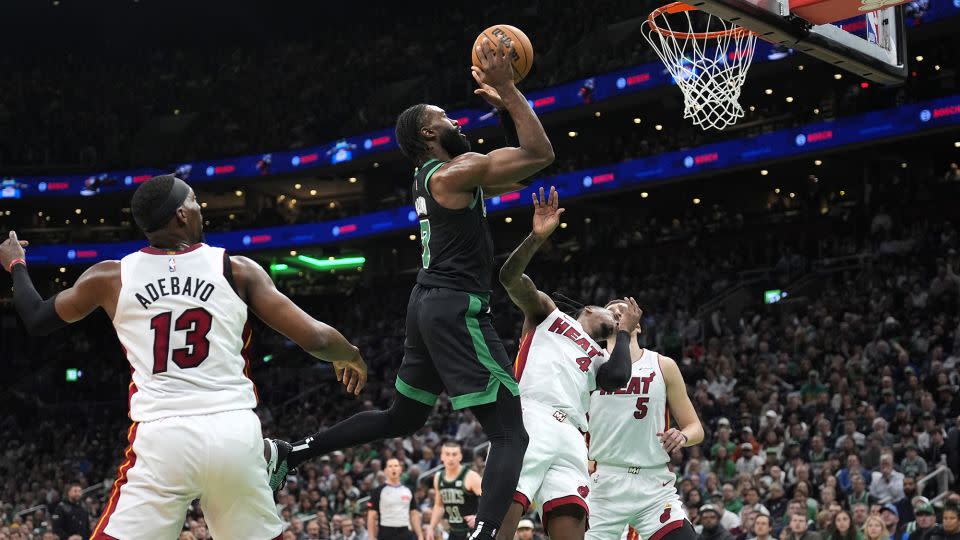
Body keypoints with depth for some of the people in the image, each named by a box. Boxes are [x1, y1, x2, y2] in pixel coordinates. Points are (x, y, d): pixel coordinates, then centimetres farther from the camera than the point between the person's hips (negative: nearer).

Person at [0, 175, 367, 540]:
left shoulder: (109, 277, 7)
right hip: (235, 432, 1)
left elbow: (36, 320, 24)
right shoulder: (237, 270, 4)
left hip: (161, 438, 0)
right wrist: (350, 355, 26)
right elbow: (313, 338, 3)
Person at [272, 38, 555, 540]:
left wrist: (505, 107, 15)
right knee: (511, 435, -12)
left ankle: (292, 452, 23)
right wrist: (509, 92, -11)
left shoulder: (435, 175, 17)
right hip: (457, 308, -10)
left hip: (431, 304, 10)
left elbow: (518, 172, 24)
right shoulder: (454, 170, -12)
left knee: (401, 418, 25)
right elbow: (540, 154, -17)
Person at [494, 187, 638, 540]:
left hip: (570, 436, 6)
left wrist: (624, 334, 25)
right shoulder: (547, 311, 25)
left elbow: (618, 379, 10)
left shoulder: (598, 361, 35)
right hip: (529, 421, -6)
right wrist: (538, 237, -9)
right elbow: (510, 278, 6)